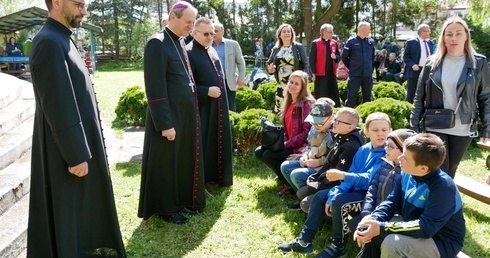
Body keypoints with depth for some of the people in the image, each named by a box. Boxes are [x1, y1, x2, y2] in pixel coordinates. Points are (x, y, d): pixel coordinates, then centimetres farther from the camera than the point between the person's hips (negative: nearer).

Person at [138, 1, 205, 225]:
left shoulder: (180, 43, 12)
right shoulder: (157, 43, -15)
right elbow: (155, 89, -19)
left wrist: (192, 112, 14)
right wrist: (165, 124, -20)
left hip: (187, 114, 8)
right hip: (169, 116, -8)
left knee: (185, 160, 17)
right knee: (166, 163, 7)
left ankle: (182, 200, 34)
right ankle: (165, 208, 23)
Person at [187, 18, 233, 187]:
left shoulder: (212, 51, 11)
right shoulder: (188, 53, -15)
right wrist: (206, 92, -22)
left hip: (218, 107, 8)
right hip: (201, 108, -8)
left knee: (217, 142, 15)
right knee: (201, 144, 1)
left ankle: (214, 176, 29)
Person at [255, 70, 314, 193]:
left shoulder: (307, 104, -17)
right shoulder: (290, 102, 10)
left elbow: (307, 132, -21)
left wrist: (287, 144, -19)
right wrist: (283, 142, -2)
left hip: (301, 147, -9)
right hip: (289, 144, 9)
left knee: (268, 155, -21)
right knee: (259, 152, 2)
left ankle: (290, 183, -3)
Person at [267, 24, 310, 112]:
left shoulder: (299, 47, 3)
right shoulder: (275, 49, 13)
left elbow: (306, 64, -3)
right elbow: (268, 63, 18)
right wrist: (269, 69, -6)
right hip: (281, 85, 4)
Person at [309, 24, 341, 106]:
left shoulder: (334, 43, 10)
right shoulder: (315, 43, -4)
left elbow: (339, 56, 18)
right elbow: (312, 59, -6)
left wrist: (335, 57, -6)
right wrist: (313, 73, -10)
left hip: (332, 73, 5)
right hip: (320, 74, -4)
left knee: (334, 96, 7)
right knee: (320, 96, 1)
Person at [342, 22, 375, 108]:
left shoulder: (371, 42, 5)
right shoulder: (351, 42, -6)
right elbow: (344, 57, 3)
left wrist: (369, 67, 15)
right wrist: (351, 67, 7)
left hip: (368, 75, 4)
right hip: (355, 75, -4)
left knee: (367, 97, 10)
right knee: (352, 97, -3)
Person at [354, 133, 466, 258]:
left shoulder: (443, 188, -29)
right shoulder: (407, 174, -7)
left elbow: (426, 228, -32)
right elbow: (392, 202, 1)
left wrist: (382, 228, -33)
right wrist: (372, 220, -19)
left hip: (442, 243, -7)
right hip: (414, 228, 7)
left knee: (391, 243, -30)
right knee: (372, 230, -6)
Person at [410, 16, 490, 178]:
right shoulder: (433, 63, -1)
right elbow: (419, 96, 2)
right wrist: (414, 124, -2)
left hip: (463, 130, 1)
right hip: (435, 127, 0)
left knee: (450, 170, 15)